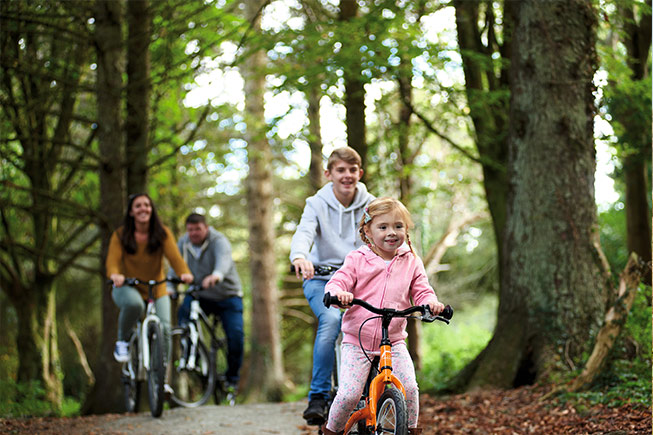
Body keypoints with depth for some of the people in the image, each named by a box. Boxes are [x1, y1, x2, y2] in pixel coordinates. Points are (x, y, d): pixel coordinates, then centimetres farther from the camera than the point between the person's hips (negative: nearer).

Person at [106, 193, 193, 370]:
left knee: (164, 328, -16)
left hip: (157, 290, 2)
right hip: (127, 288, -2)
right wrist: (115, 275, -42)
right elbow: (113, 260, -17)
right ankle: (122, 341, -9)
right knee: (134, 303, -37)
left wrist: (185, 273, -38)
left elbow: (174, 256, -16)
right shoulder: (120, 235, -5)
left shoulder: (162, 233, -3)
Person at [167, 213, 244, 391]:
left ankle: (232, 378, 4)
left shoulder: (219, 240, -20)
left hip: (227, 296, -3)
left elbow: (224, 260, -41)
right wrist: (168, 288, -26)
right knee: (184, 313, -26)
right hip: (199, 295, 3)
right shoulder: (183, 243, -2)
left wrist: (216, 276, -63)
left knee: (236, 335, -17)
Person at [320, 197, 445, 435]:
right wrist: (338, 293, -32)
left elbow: (422, 292, 4)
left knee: (409, 388, -15)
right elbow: (337, 282, -6)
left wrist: (430, 302, -20)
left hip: (394, 342, 2)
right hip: (357, 341, -2)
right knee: (349, 394, -14)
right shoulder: (357, 259, 0)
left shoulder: (411, 263, 6)